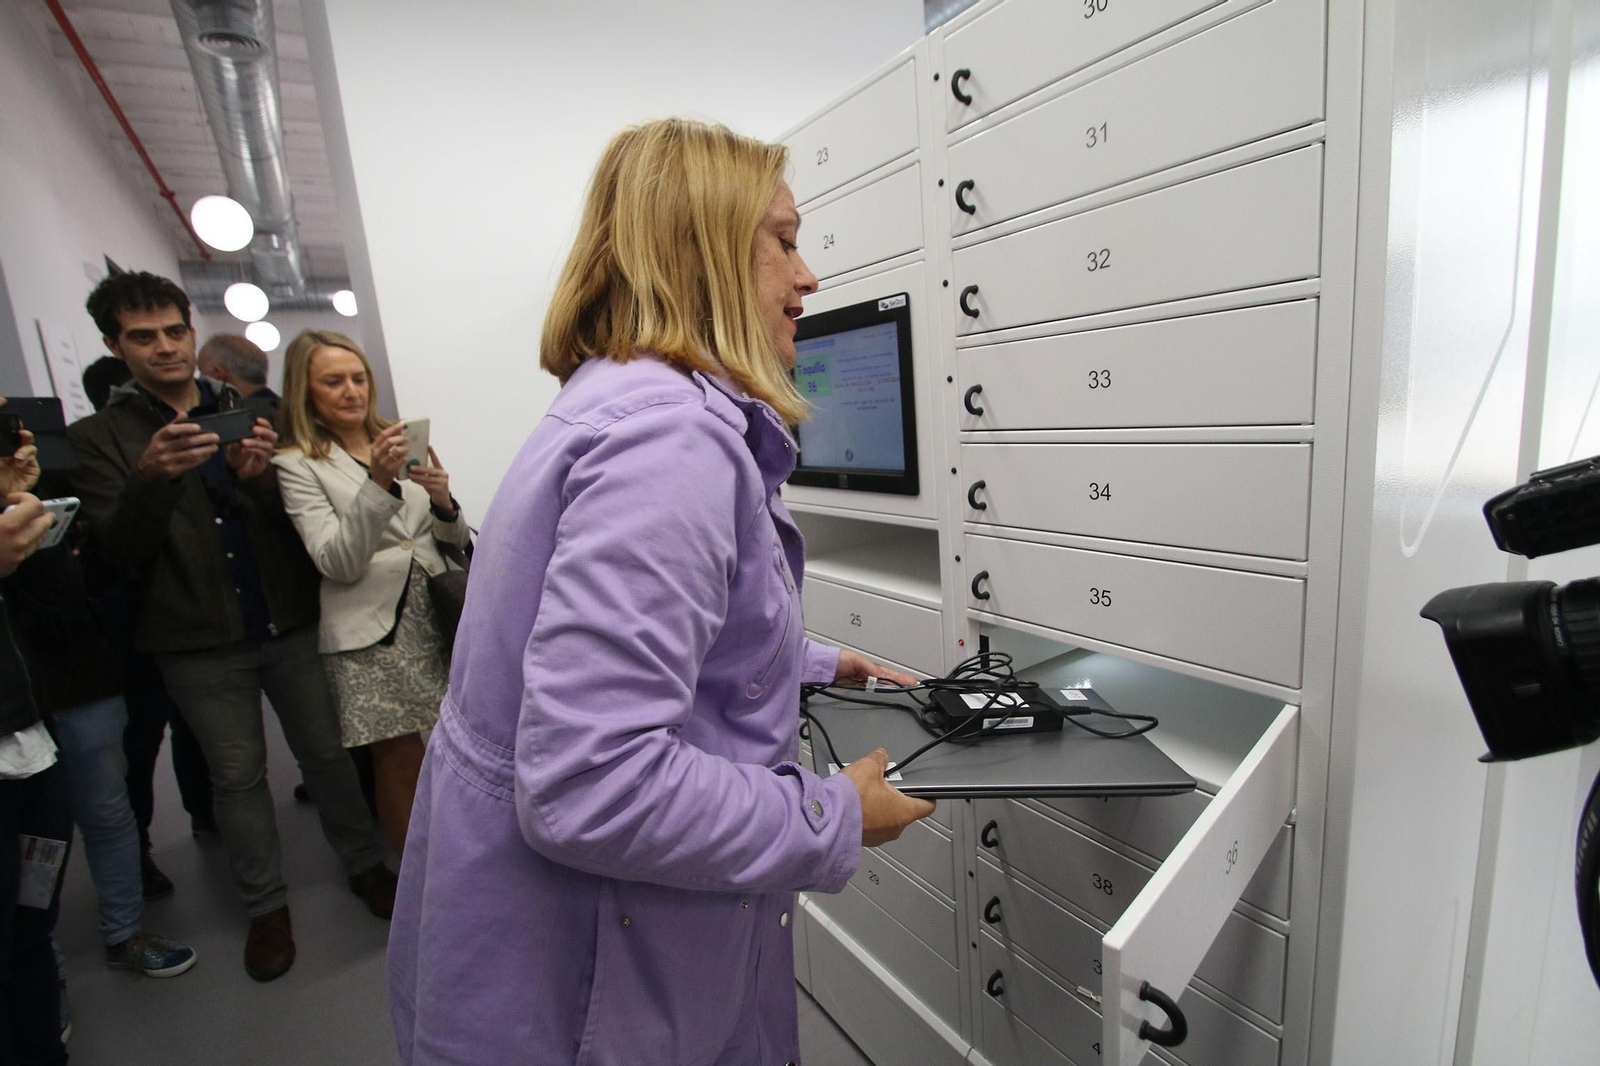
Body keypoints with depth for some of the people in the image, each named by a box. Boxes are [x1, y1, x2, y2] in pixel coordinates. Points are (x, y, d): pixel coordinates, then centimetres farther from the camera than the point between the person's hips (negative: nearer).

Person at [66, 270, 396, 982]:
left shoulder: (252, 414, 6)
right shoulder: (99, 437, 2)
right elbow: (115, 550, -8)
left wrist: (259, 476, -22)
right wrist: (151, 477, -27)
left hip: (290, 623, 1)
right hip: (200, 642, -1)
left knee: (326, 751, 11)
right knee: (238, 776, 11)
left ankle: (364, 863, 30)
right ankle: (266, 905, 29)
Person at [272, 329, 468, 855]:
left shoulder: (396, 442, 11)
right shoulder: (297, 464, -1)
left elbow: (455, 537, 12)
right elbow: (338, 563, -12)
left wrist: (443, 501, -11)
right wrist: (378, 483, -23)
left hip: (435, 615, 4)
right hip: (372, 632, -3)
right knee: (400, 761, 2)